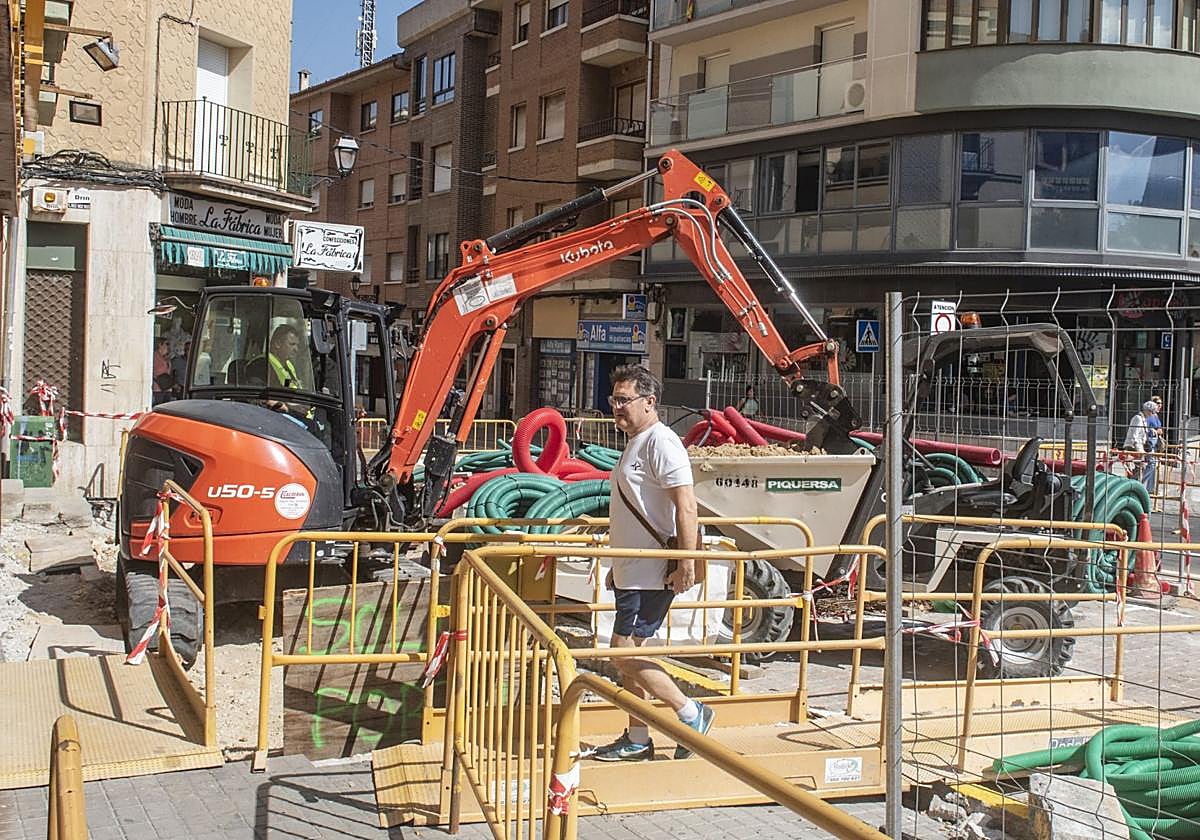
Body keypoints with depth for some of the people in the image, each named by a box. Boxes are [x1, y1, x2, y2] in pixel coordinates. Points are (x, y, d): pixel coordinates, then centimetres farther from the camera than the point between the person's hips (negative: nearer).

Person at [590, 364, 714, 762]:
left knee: (625, 651, -9)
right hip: (632, 570, 10)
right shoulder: (635, 444, 17)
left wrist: (687, 565, -25)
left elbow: (686, 506, -22)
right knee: (628, 654, 12)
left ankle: (691, 715, 4)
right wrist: (618, 565, 27)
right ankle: (637, 740, 21)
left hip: (653, 572, -10)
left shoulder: (661, 442, -15)